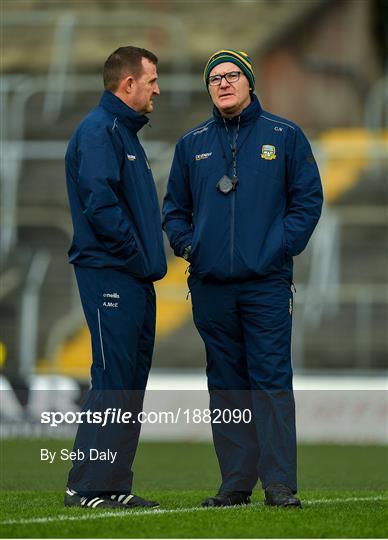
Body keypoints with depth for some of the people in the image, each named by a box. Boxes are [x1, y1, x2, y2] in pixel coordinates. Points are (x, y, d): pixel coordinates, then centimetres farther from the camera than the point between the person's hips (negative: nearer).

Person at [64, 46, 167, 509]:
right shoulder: (99, 131, -11)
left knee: (132, 379, 9)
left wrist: (148, 259, 11)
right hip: (110, 275, -10)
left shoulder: (126, 132, 20)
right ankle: (87, 486, -9)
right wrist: (138, 258, -14)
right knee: (113, 379, -11)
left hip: (135, 278, 10)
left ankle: (114, 484, 12)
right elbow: (101, 205, -21)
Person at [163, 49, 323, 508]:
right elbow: (174, 207, 19)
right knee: (225, 383, 5)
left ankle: (279, 483, -8)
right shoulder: (191, 144, 13)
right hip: (210, 285, 3)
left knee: (272, 379, -8)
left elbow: (307, 199, 4)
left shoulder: (284, 136, 5)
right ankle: (236, 482, 9)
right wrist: (186, 244, 2)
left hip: (266, 281, -3)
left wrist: (280, 246, -6)